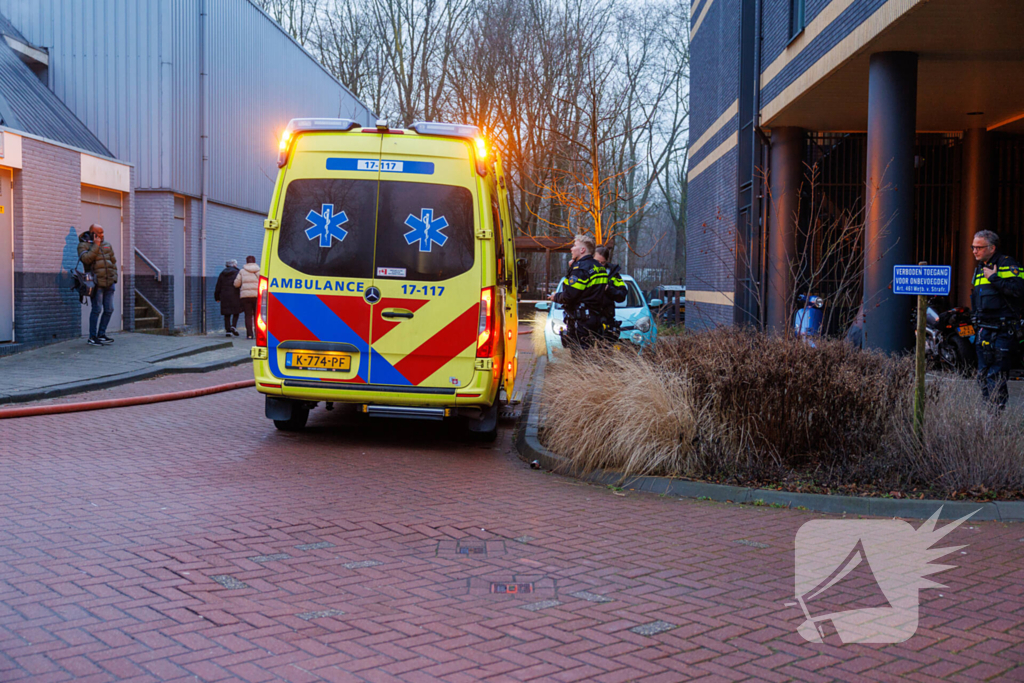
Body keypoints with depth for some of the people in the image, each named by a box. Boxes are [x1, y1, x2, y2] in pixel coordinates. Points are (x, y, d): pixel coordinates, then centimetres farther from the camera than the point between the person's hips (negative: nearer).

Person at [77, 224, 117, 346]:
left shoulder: (107, 245, 16)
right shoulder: (83, 245, -1)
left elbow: (113, 262, 20)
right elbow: (86, 259, -19)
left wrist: (114, 277, 11)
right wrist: (95, 246, -16)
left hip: (109, 283, 6)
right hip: (97, 283, -6)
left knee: (109, 310, 6)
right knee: (97, 309, -9)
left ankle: (101, 335, 17)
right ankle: (92, 337, -3)